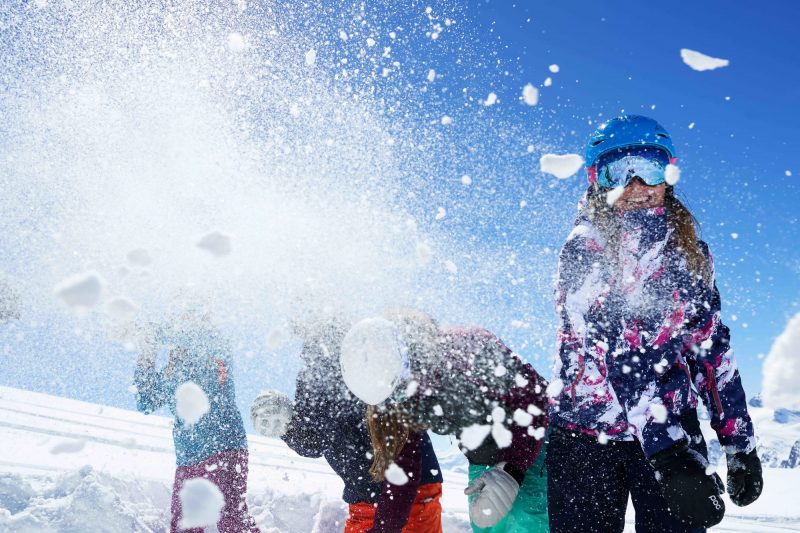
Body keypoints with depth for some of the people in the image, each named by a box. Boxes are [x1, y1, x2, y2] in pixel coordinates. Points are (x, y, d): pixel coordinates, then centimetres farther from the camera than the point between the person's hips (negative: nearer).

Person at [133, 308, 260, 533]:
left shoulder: (214, 348, 2)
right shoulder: (170, 372, 18)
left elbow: (193, 332, -18)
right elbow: (145, 404, 15)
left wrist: (154, 333, -4)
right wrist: (146, 357, 10)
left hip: (223, 449, -7)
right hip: (187, 461, 7)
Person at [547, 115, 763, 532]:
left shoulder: (691, 254, 6)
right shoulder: (583, 250, -10)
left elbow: (712, 348, 11)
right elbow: (618, 353, -21)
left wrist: (741, 446, 7)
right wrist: (666, 453, -29)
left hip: (673, 431, 3)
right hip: (584, 435, -3)